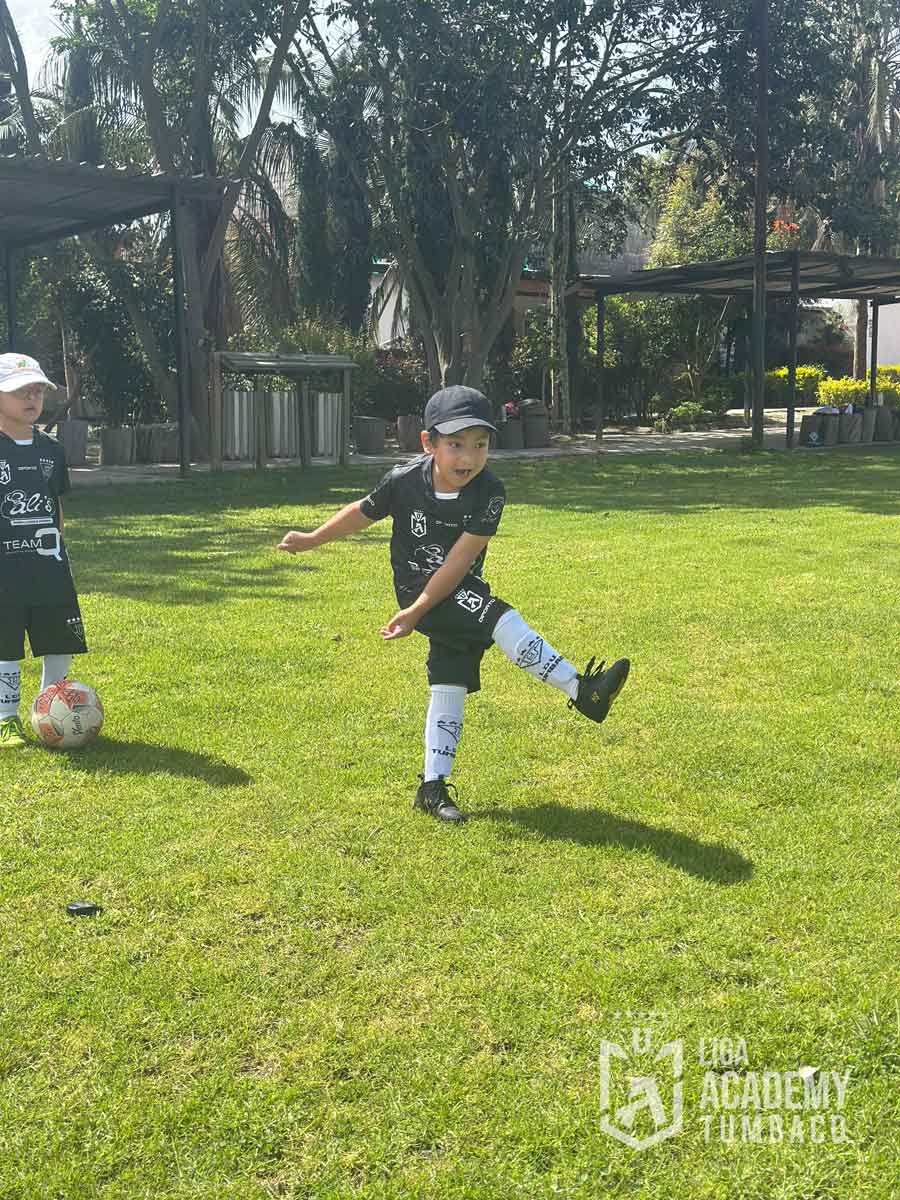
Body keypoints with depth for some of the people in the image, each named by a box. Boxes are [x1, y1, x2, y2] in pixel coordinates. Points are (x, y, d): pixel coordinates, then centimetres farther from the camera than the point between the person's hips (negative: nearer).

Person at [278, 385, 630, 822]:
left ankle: (433, 787, 14)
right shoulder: (404, 481, -18)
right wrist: (311, 540, 11)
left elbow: (458, 562, -20)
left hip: (459, 592, 3)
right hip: (417, 589, -3)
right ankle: (581, 691, -23)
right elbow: (363, 512, 3)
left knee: (450, 685, 4)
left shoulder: (489, 493, -19)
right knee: (500, 618, -25)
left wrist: (417, 612, -23)